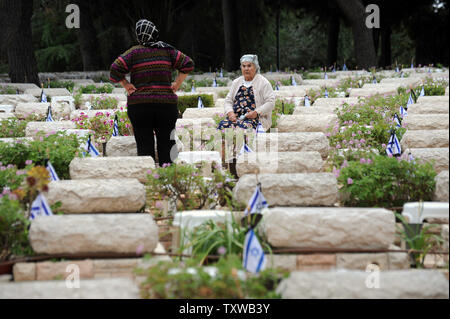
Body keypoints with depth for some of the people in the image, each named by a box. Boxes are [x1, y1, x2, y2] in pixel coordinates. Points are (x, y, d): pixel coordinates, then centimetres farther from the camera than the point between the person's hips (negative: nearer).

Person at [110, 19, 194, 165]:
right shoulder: (167, 50, 5)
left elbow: (115, 70, -10)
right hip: (167, 103, 1)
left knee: (144, 146, 2)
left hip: (140, 105, -1)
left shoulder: (134, 52, -1)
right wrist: (177, 84, 4)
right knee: (166, 146, 6)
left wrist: (126, 85, 1)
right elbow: (188, 64, 1)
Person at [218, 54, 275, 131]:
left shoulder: (263, 82, 4)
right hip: (235, 117, 4)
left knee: (242, 127, -37)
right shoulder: (236, 82, 20)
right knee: (223, 125, -28)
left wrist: (256, 112, -18)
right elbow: (228, 101, 17)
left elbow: (270, 102, -4)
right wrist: (230, 113, -5)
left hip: (255, 118, -4)